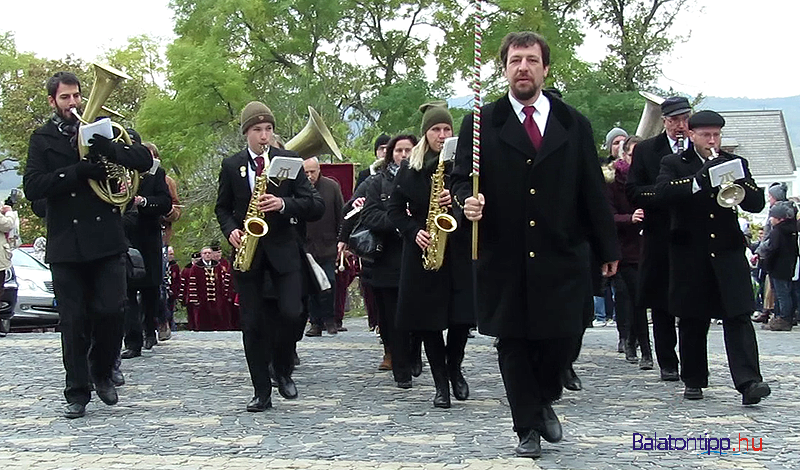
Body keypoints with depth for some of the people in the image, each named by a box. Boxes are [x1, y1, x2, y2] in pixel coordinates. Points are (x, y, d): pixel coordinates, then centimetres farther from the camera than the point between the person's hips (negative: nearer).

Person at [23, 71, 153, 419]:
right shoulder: (43, 139, 8)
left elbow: (144, 161, 0)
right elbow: (32, 187, -6)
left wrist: (107, 148, -18)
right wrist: (78, 171, -17)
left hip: (106, 237, 0)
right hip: (66, 243, 0)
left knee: (111, 312, -4)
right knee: (73, 321, 2)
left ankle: (102, 372, 21)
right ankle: (77, 392, 12)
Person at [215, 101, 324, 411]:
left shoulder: (289, 161, 3)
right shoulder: (231, 166, 7)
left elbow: (315, 206, -2)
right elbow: (222, 208, 16)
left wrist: (283, 204, -19)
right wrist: (231, 230, -5)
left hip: (283, 249, -1)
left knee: (290, 313, -15)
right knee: (252, 324, 1)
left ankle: (283, 371, 12)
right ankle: (261, 392, 10)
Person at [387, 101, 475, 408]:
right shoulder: (409, 169, 7)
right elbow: (394, 209, 9)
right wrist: (414, 232, -7)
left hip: (459, 249, -1)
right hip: (422, 251, 1)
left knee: (462, 316, -4)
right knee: (429, 319, 0)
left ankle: (454, 370, 23)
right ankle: (441, 383, 10)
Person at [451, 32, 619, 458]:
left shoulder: (574, 124, 8)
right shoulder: (480, 124, 3)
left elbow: (592, 191, 9)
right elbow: (460, 179, 4)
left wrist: (608, 249, 11)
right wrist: (467, 200, -19)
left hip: (561, 258, 1)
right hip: (504, 259, -1)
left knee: (563, 338, 1)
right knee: (513, 345, 5)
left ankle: (544, 401, 31)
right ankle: (528, 429, 19)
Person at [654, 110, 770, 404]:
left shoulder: (735, 163, 13)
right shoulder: (674, 164, 6)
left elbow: (756, 203, 4)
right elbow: (662, 192, -14)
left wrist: (736, 182, -14)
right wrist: (702, 179, -22)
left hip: (728, 251, 1)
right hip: (690, 255, -1)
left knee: (739, 317, -9)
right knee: (692, 322, 6)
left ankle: (748, 382, -15)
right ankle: (694, 381, 18)